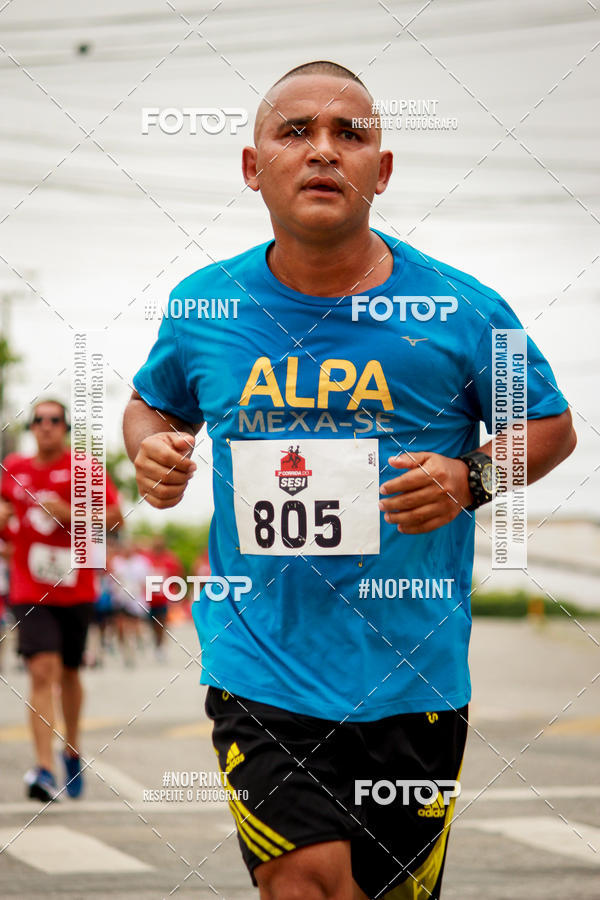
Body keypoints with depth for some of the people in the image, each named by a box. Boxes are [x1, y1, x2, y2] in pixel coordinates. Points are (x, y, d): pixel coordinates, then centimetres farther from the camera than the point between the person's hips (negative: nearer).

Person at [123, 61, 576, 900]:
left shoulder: (462, 311, -4)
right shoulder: (203, 305, 2)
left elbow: (552, 426, 8)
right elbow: (152, 402, 21)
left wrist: (469, 479, -11)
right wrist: (150, 450, -2)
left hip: (412, 673, 1)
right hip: (259, 666, 0)